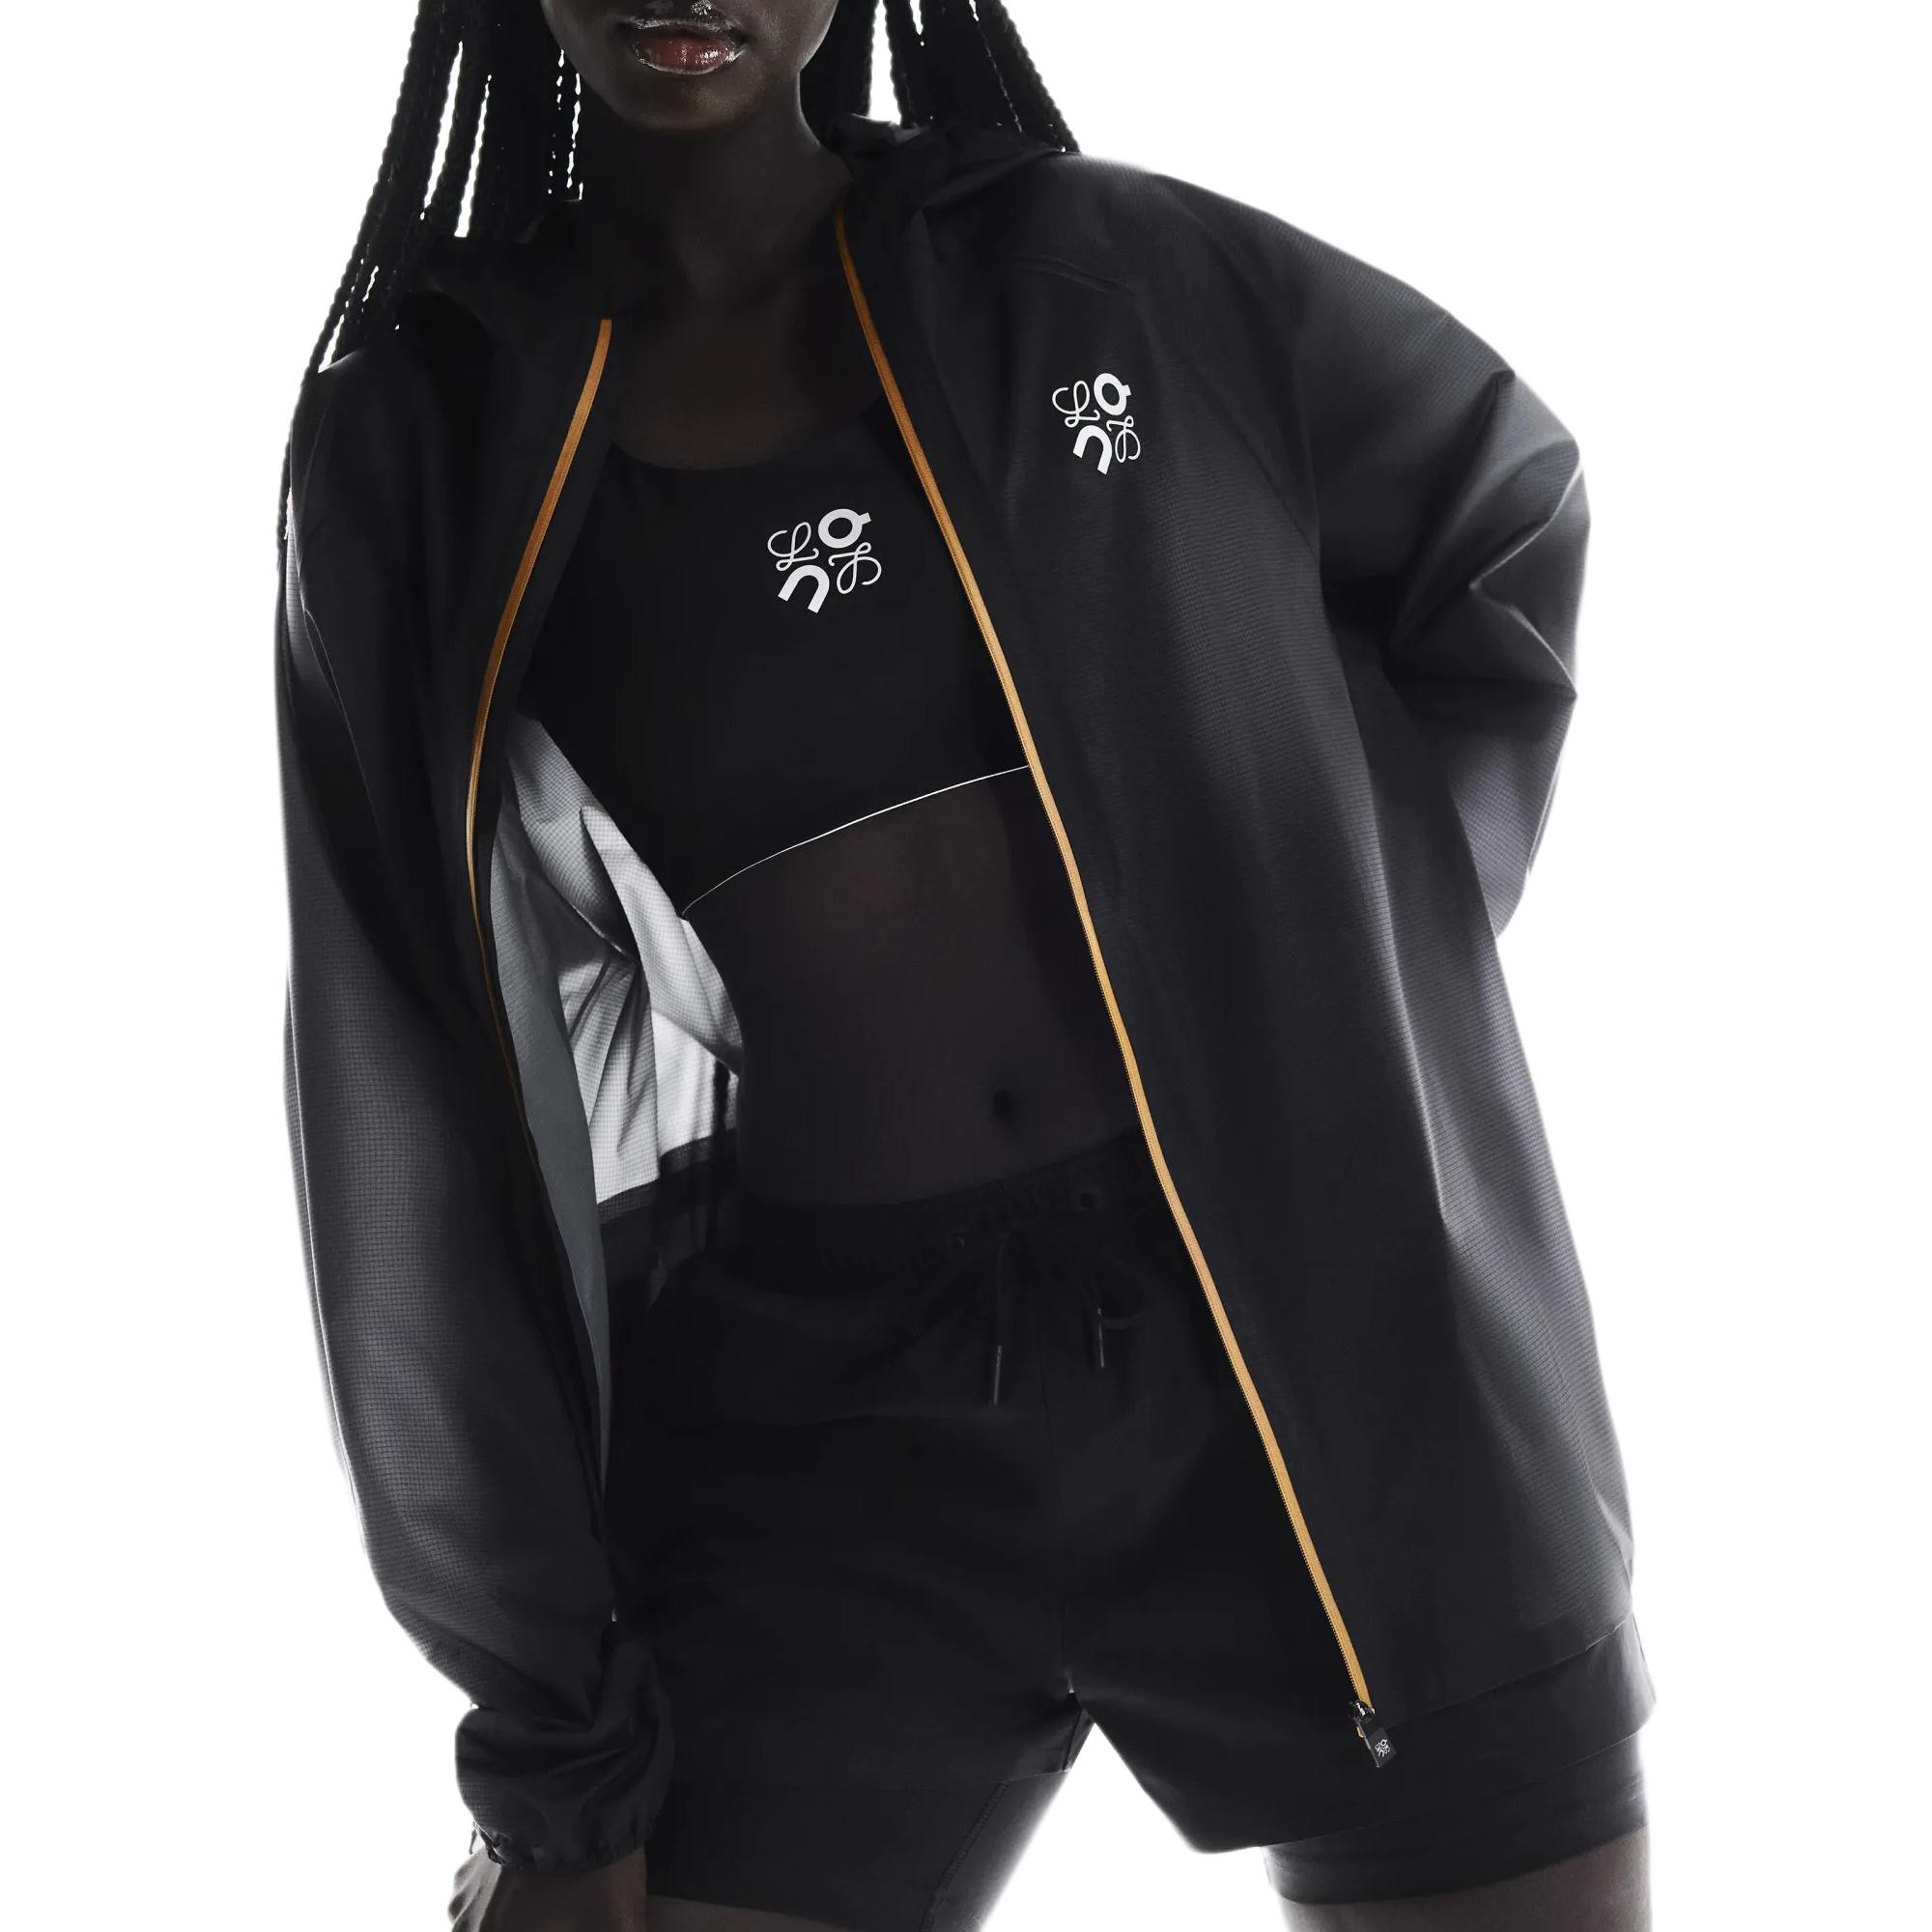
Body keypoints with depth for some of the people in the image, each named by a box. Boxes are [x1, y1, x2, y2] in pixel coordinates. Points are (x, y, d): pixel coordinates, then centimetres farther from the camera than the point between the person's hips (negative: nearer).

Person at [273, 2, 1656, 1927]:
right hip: (809, 1437, 0)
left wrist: (1373, 949, 7)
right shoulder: (415, 450, 2)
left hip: (1324, 1361, 1)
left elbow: (1506, 511, 19)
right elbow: (410, 1115, 1)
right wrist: (546, 1736, -1)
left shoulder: (1116, 275, 2)